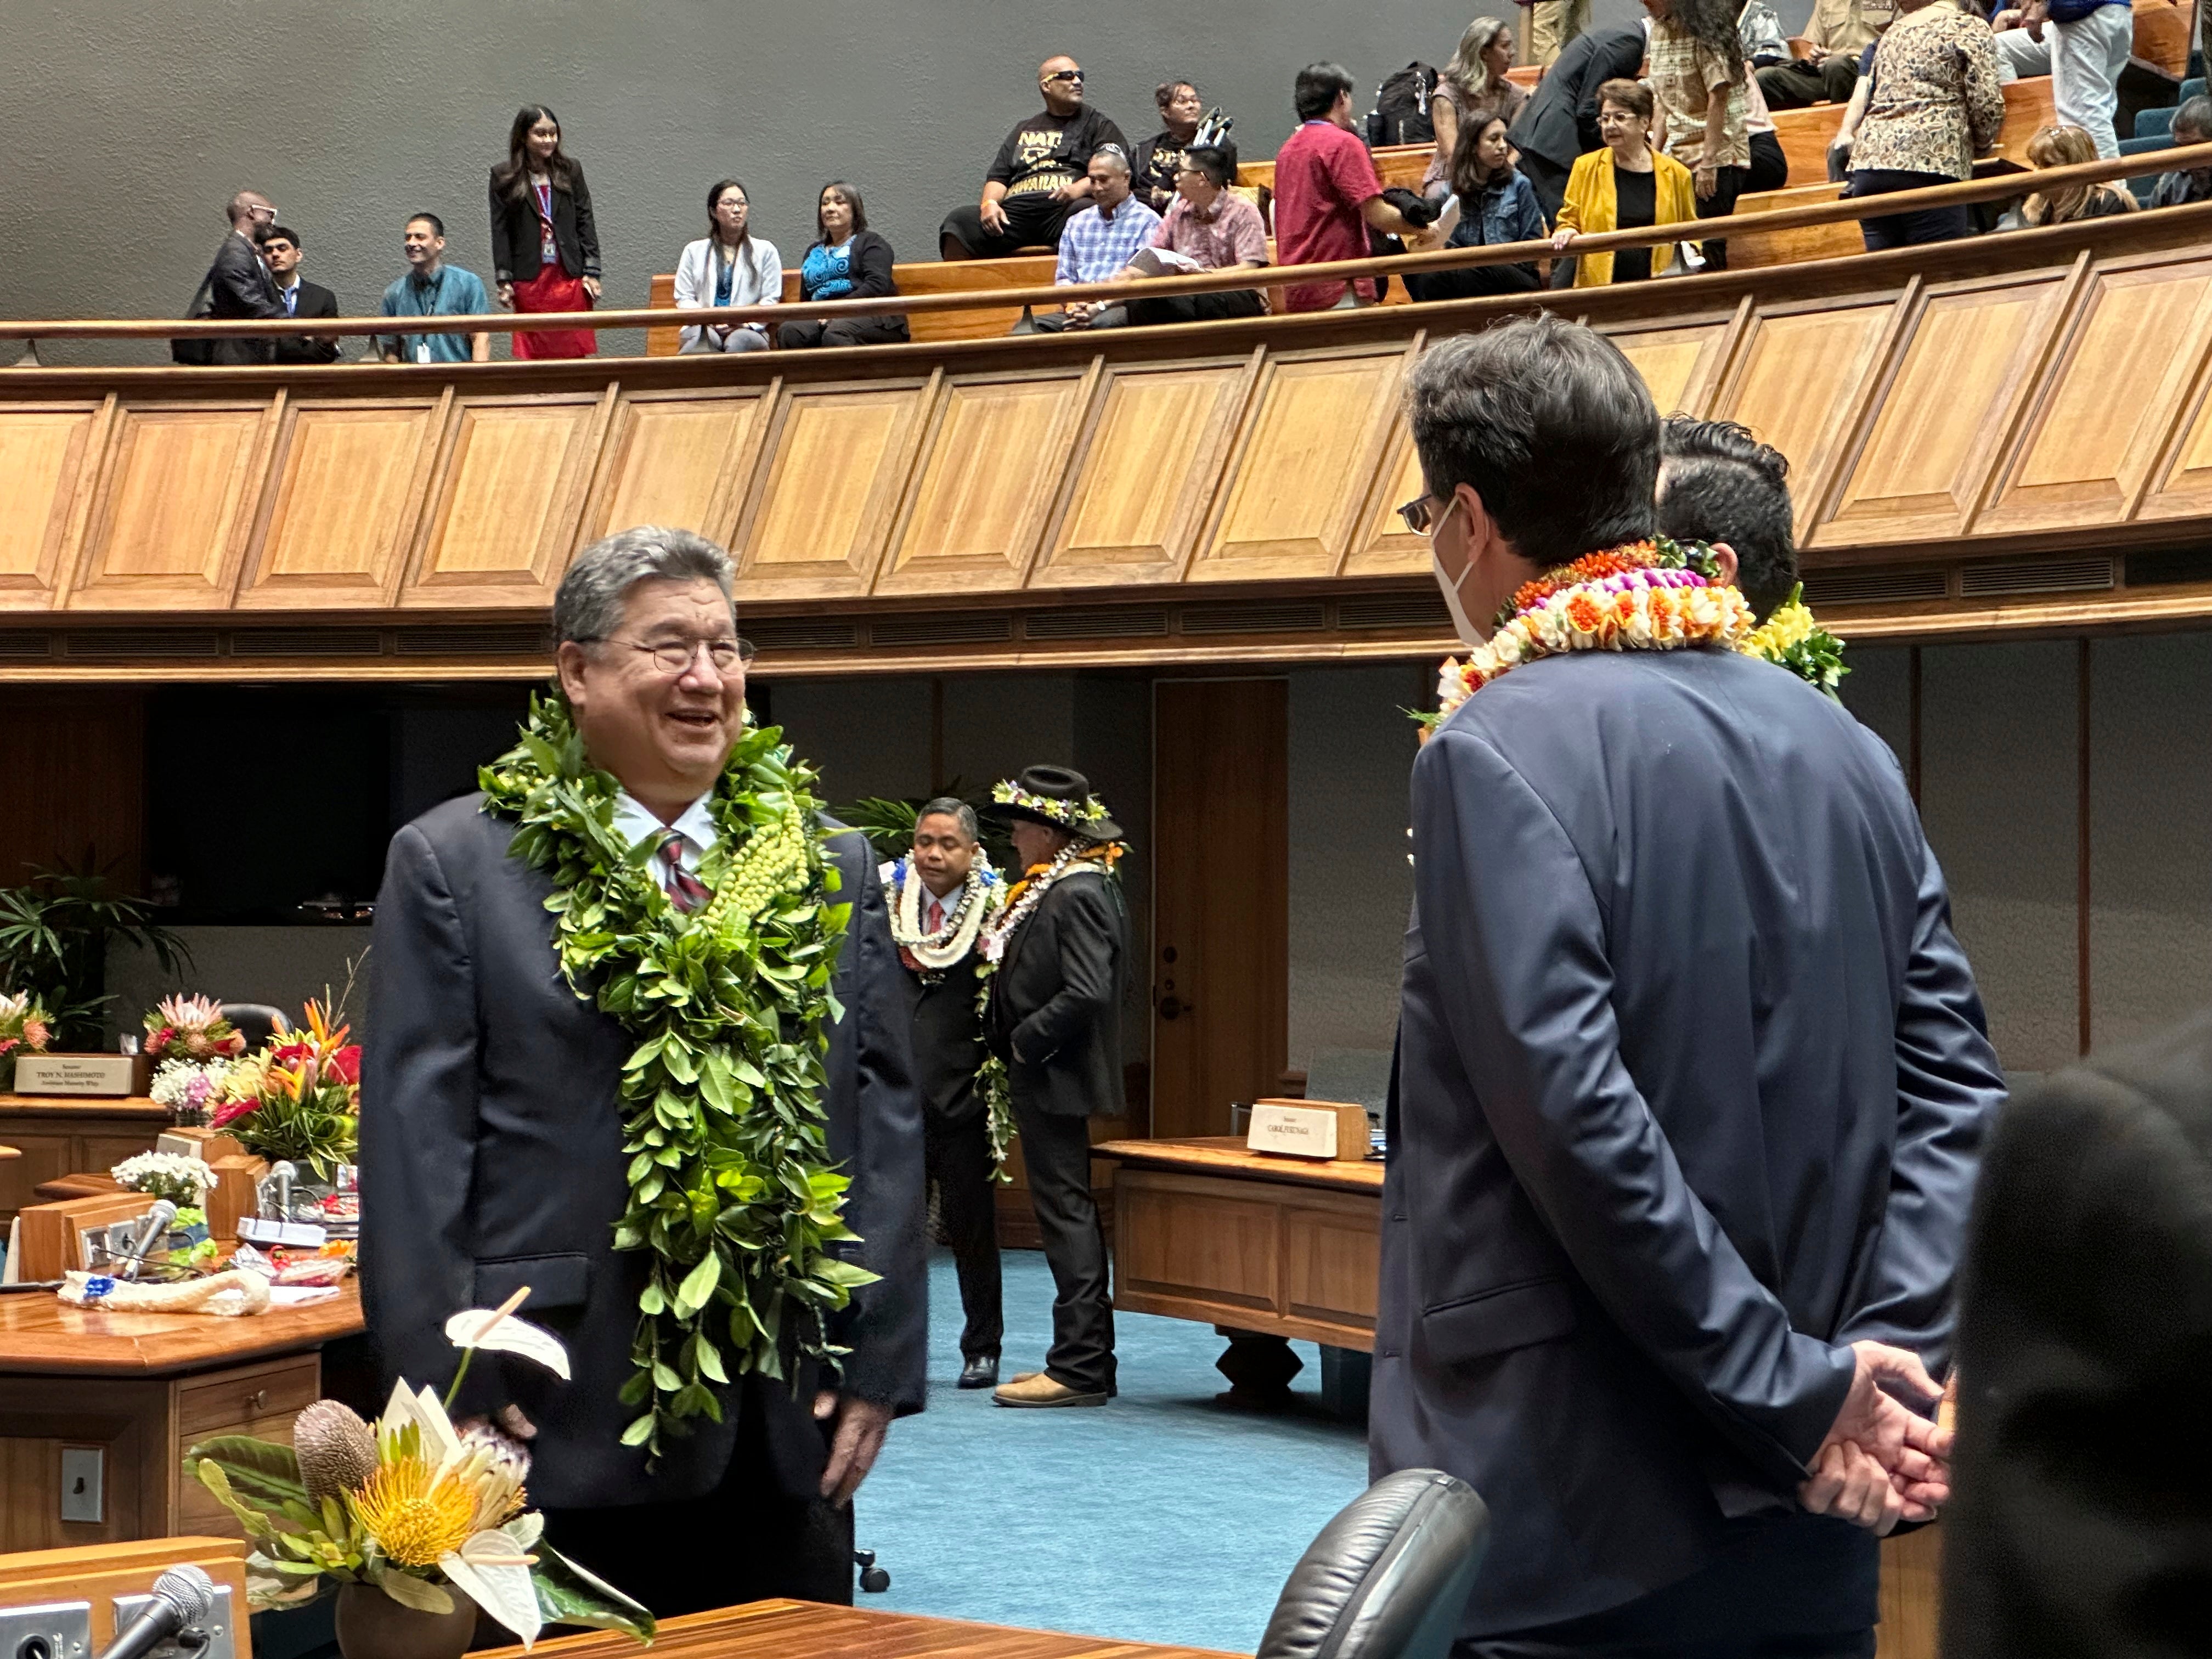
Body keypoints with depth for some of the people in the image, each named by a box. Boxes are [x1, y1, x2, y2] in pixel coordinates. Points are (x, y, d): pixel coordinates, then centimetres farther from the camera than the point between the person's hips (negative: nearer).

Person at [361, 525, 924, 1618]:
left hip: (789, 1429, 4)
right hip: (557, 1427, -3)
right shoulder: (454, 864, 0)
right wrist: (449, 1391, -10)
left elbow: (887, 1120, 10)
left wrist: (881, 1364, 3)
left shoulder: (830, 868, 11)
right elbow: (413, 1142, -3)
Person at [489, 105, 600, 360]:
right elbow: (500, 231, 2)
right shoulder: (504, 178, 3)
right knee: (533, 356, -2)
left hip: (570, 277, 1)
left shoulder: (570, 172, 8)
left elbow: (585, 222, 8)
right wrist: (503, 280, -3)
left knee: (575, 353, 0)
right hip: (529, 279, -1)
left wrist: (591, 272, 1)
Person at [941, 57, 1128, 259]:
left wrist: (1080, 188, -16)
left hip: (1064, 208, -3)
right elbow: (998, 177, 23)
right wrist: (989, 203, 0)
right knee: (959, 221, -21)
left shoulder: (1097, 125, 19)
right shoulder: (1024, 131, 30)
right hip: (1016, 210, 3)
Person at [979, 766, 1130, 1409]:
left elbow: (1087, 995, -26)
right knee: (1069, 1216, 13)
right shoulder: (1053, 891, 14)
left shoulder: (1076, 895, -18)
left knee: (1067, 1216, -7)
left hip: (1056, 1081, -11)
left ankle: (1079, 1368, -4)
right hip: (1046, 1080, 11)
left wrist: (1026, 1042, -17)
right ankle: (1084, 1358, 20)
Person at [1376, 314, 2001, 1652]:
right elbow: (1956, 1089, 4)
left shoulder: (1501, 753, -12)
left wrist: (1795, 1391, -15)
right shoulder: (1846, 749, 9)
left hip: (1573, 1526, -6)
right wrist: (1889, 1353, -5)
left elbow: (1576, 1118, -20)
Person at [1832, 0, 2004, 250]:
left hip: (1870, 157, 6)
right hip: (1931, 160, -5)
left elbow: (1867, 97, 26)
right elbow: (1987, 105, 0)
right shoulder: (1969, 28, 7)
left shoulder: (1892, 33, 25)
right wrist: (1979, 145, 17)